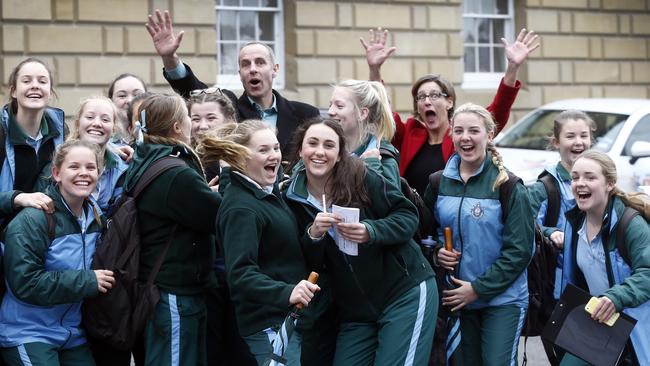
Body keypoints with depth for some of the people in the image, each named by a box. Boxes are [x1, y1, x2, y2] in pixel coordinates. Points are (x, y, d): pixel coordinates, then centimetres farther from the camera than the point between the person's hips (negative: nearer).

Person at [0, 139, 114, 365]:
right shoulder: (32, 220, -16)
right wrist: (88, 281, -20)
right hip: (28, 335, -7)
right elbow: (24, 283, -22)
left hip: (73, 335, 7)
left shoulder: (96, 218, 8)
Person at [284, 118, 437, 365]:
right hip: (355, 309, 4)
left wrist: (371, 231, -25)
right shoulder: (293, 200, 0)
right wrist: (313, 235, -20)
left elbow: (408, 216, -7)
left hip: (406, 293, -4)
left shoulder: (361, 178, -12)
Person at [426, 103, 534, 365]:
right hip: (458, 298, 4)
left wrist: (479, 289, -16)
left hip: (502, 299, -4)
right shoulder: (439, 183, 3)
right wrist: (437, 253, -6)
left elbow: (519, 250, -12)